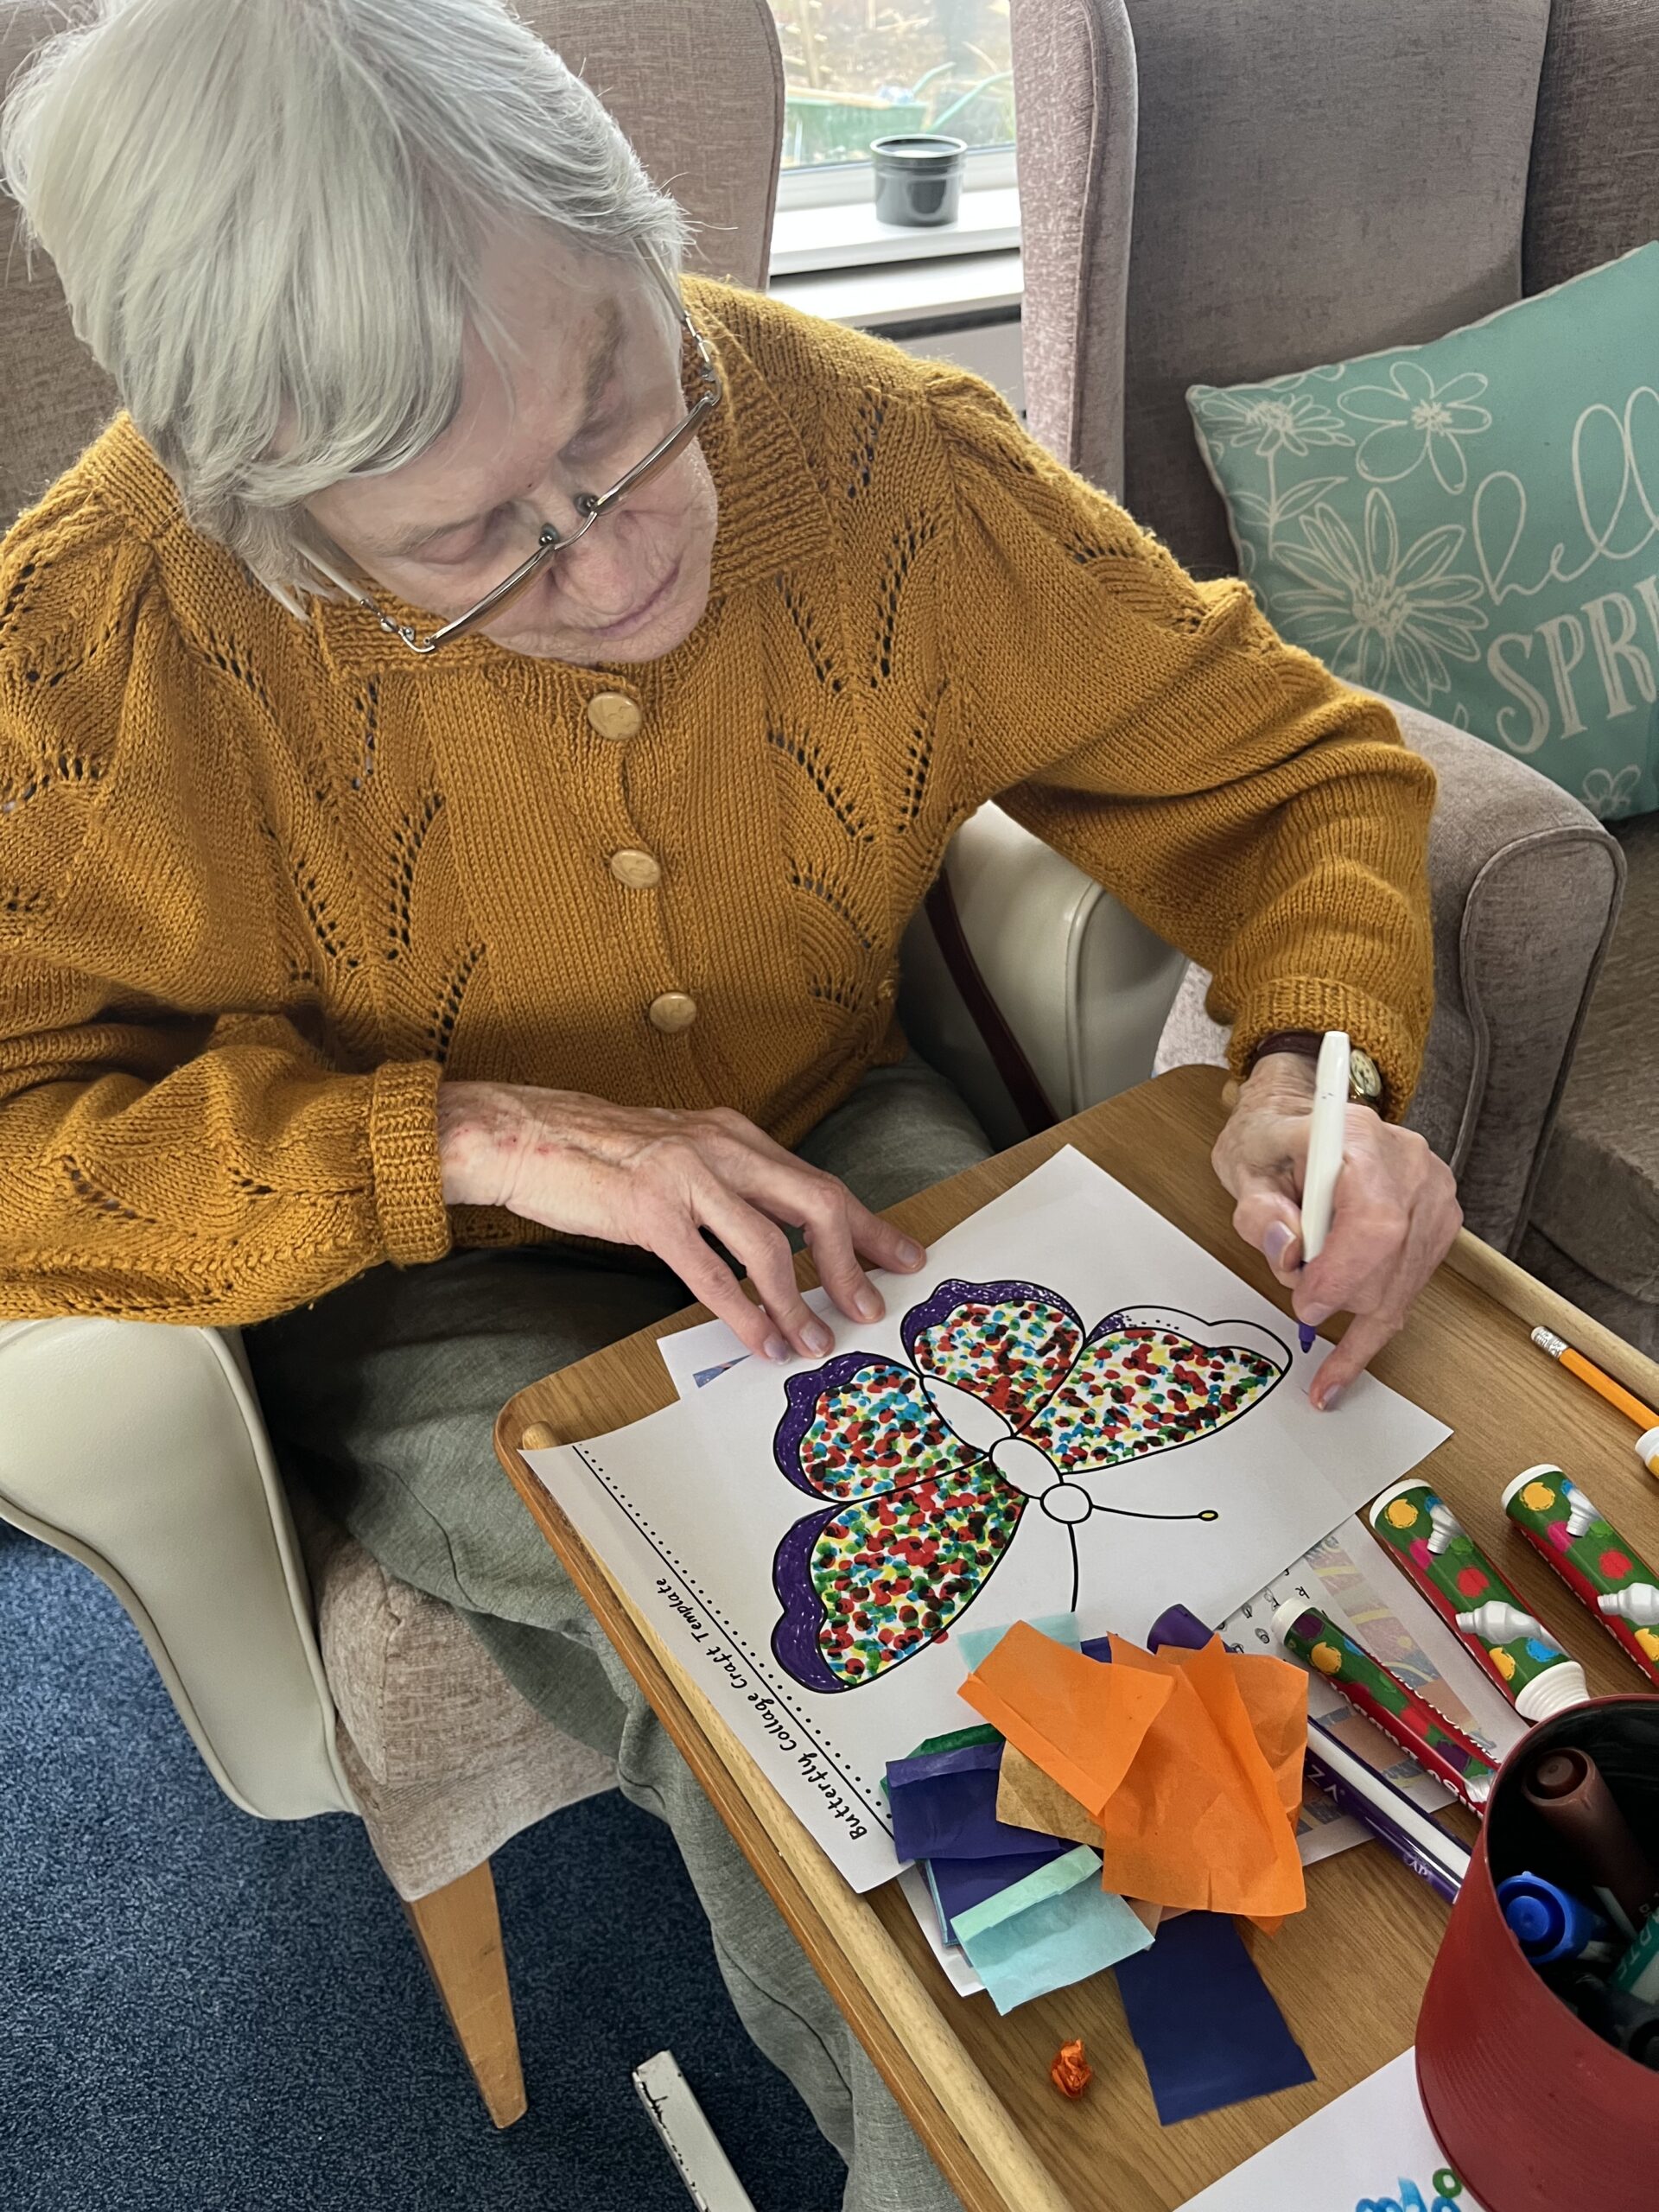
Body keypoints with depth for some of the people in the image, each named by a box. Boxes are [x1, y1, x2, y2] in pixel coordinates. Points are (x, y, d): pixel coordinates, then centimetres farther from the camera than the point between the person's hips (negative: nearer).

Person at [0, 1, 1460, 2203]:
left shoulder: (890, 454, -15)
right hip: (429, 1300, -1)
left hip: (835, 1151, 3)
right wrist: (475, 1138, -29)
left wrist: (1318, 1065, -25)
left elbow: (1291, 764, -5)